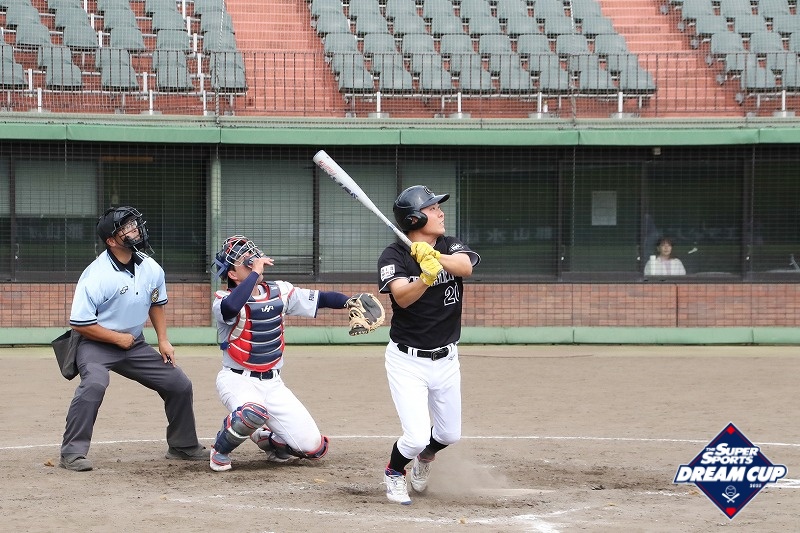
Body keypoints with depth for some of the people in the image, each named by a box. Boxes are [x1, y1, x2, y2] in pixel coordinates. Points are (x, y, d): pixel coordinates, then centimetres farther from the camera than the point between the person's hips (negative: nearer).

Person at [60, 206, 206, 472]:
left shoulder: (151, 269, -4)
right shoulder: (96, 276, -25)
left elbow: (157, 303, 15)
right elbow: (80, 323, -21)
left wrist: (163, 340, 7)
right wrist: (119, 338, -18)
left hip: (135, 345, 7)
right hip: (97, 344, -7)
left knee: (179, 384, 6)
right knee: (94, 383, -35)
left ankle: (183, 445, 27)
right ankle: (72, 452, -27)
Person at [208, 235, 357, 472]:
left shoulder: (279, 292, 4)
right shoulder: (224, 300, -13)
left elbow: (320, 298, 1)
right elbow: (232, 307, -38)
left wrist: (349, 301, -18)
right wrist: (255, 273, -29)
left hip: (273, 383, 5)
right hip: (237, 380, -5)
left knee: (313, 447, -5)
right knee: (254, 412, -40)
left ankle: (267, 438, 27)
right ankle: (220, 450, -7)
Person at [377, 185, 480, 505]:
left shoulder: (451, 247, -3)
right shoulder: (394, 256, -14)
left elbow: (465, 267, -26)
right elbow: (402, 297, -31)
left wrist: (434, 255, -44)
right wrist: (426, 277, -51)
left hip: (446, 359, 5)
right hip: (407, 361, -5)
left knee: (449, 435, 15)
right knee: (417, 437, -14)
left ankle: (425, 456, 50)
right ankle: (394, 473, 18)